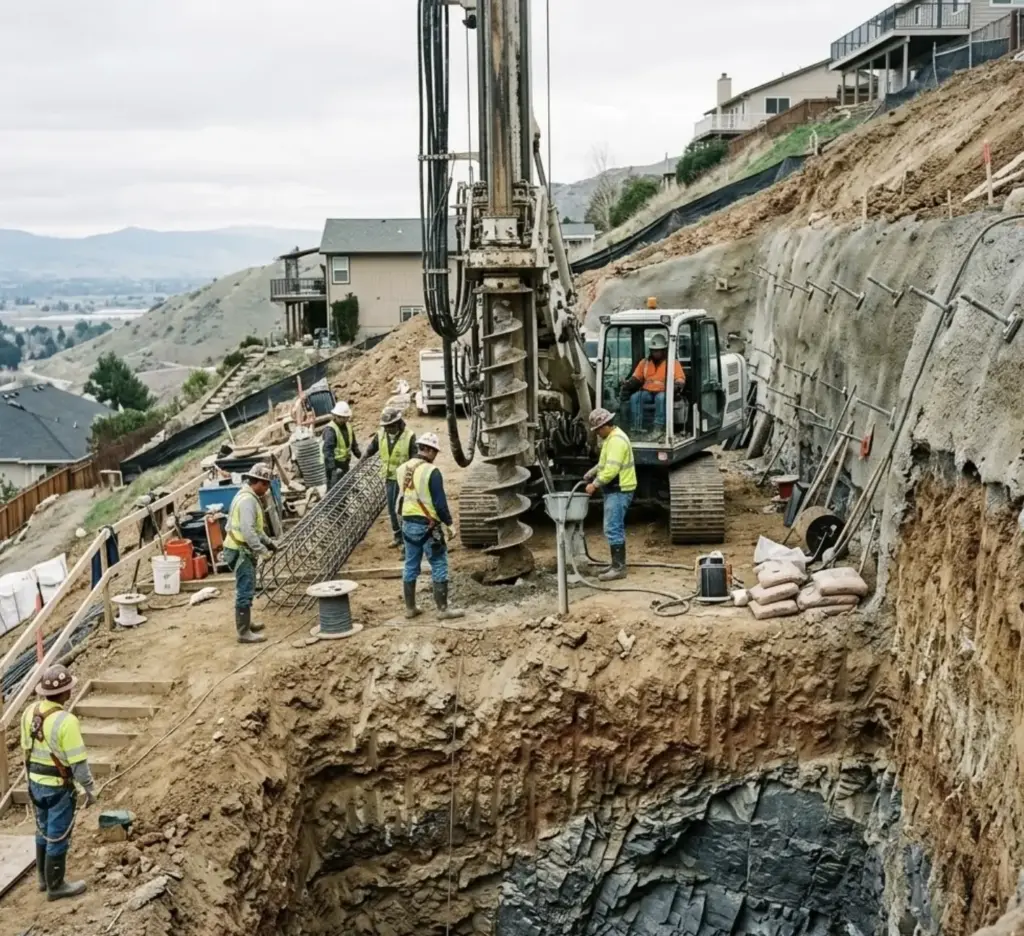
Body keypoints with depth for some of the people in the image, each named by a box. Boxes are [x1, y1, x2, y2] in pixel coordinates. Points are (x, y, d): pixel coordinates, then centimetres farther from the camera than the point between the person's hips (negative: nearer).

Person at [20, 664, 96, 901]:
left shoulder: (30, 712, -4)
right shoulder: (65, 721, -27)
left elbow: (27, 749, 9)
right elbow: (78, 761, -23)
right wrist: (90, 789, -10)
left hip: (36, 783, 8)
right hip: (59, 787, -8)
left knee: (43, 831, 22)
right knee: (58, 836, 6)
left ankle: (45, 878, 36)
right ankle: (56, 886, 18)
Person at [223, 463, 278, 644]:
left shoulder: (249, 497, 13)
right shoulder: (247, 500, -21)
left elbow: (254, 527, 23)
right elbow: (247, 531, -28)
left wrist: (267, 541, 16)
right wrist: (261, 550, -24)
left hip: (244, 551, 11)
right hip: (240, 551, -11)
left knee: (246, 590, 21)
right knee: (245, 592, -7)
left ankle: (246, 623, 34)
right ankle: (244, 633, -4)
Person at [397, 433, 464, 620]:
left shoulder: (403, 469, 6)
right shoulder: (431, 471, -16)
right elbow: (439, 502, -15)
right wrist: (448, 523, -5)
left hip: (408, 524, 7)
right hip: (428, 525, -7)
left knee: (410, 566, 14)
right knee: (439, 566, 2)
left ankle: (410, 608, 21)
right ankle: (443, 609, 3)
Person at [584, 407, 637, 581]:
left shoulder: (616, 440, -20)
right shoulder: (611, 438, 15)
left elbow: (611, 469, -26)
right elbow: (605, 462, 27)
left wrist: (595, 484, -18)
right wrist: (591, 473, 14)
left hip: (619, 490, -11)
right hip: (615, 490, 11)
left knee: (613, 529, -11)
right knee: (616, 528, 15)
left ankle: (618, 568, -9)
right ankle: (617, 564, 22)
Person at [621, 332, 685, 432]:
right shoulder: (645, 362, 17)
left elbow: (680, 379, -2)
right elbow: (636, 378, 16)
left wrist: (678, 385, -27)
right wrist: (628, 384, -5)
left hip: (663, 392, -4)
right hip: (647, 391, 4)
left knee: (661, 398, -39)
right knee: (634, 397, -27)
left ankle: (658, 428, -42)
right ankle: (637, 427, -29)